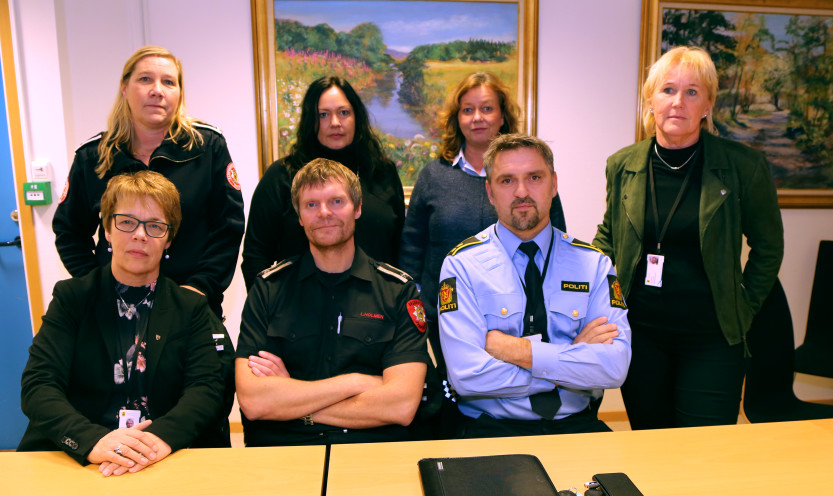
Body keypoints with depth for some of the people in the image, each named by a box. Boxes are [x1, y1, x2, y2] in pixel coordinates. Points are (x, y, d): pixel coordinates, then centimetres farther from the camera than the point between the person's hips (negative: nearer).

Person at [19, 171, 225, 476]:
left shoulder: (192, 308, 7)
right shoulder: (70, 297, 7)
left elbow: (206, 386, -3)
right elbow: (38, 385, -3)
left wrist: (162, 436, -23)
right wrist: (92, 439, -21)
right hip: (75, 459, 0)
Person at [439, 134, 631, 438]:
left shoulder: (594, 264, 4)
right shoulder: (462, 265, -4)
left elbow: (615, 367, -8)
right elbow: (467, 375, -15)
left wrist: (517, 350, -15)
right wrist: (574, 356, -10)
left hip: (576, 425, 4)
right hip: (492, 428, -3)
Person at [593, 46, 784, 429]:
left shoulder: (743, 166, -6)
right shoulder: (623, 165, 1)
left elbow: (768, 246, 6)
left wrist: (743, 310, 3)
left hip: (711, 339, -2)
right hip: (639, 333, 2)